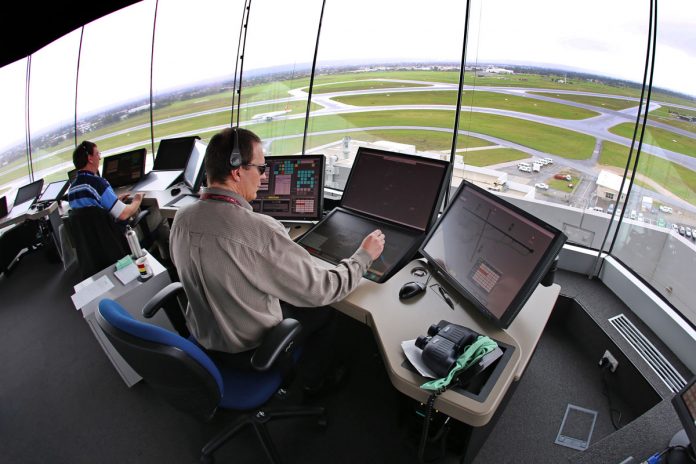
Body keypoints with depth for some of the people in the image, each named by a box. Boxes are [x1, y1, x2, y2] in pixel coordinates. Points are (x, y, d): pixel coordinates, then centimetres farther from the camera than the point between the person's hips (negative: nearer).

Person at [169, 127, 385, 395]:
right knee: (324, 308, 16)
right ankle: (317, 380, 39)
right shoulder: (260, 231, -35)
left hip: (202, 339, 7)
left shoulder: (181, 218, -12)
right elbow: (321, 289, -25)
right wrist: (364, 256, -9)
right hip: (249, 350, -6)